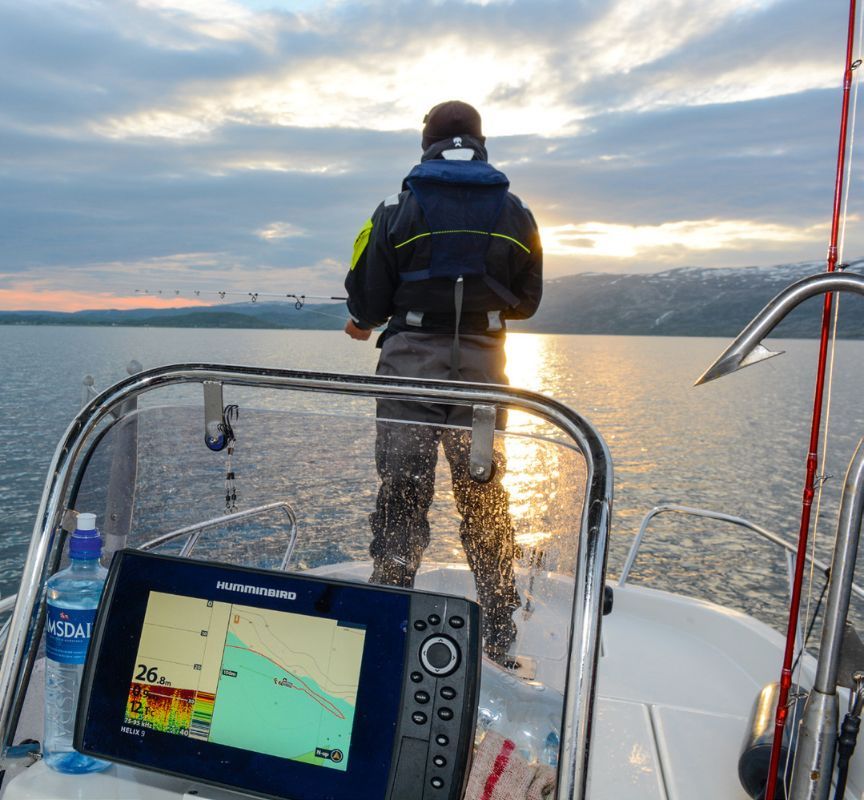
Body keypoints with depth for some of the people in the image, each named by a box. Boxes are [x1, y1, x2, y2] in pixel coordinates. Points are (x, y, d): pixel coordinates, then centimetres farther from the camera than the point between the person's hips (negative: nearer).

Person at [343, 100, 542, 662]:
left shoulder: (398, 209, -1)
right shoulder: (515, 213, 7)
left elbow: (368, 299, -2)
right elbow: (527, 301, 11)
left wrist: (365, 323, 21)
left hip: (410, 361, -2)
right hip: (483, 364, 2)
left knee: (401, 494, 5)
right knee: (486, 499, 11)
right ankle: (500, 634, 20)